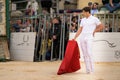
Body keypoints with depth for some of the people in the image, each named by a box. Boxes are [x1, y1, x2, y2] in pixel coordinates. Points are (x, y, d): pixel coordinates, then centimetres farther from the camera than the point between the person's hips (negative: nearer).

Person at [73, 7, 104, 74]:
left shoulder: (94, 19, 2)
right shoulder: (83, 20, 16)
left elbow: (102, 27, 6)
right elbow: (80, 30, 16)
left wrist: (94, 31, 6)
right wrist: (75, 38, 10)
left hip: (89, 38, -5)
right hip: (82, 38, 5)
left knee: (89, 53, -15)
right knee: (85, 55, 2)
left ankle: (92, 69, -10)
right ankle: (88, 69, 6)